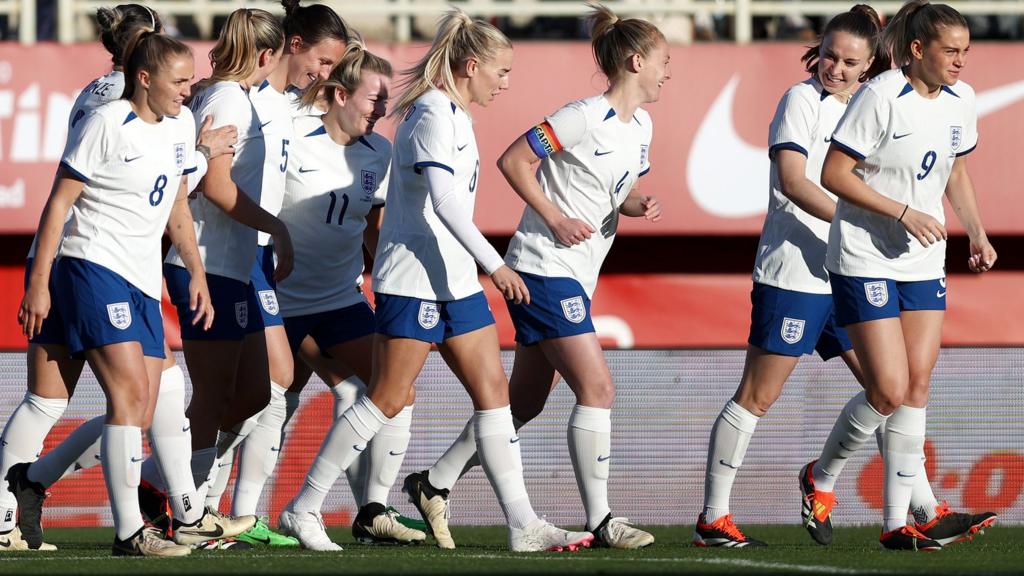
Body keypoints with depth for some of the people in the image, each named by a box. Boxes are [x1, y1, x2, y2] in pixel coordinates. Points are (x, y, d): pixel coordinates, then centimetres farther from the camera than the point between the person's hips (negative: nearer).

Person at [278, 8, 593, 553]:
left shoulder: (454, 115, 15)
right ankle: (302, 509, 2)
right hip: (414, 279, -10)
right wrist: (494, 265, -27)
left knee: (493, 391, 4)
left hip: (454, 282, 10)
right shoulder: (432, 115, -15)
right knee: (386, 400, -6)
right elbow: (443, 201, -24)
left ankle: (522, 523, 4)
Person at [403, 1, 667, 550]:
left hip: (575, 276, 10)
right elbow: (513, 160, -16)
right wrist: (555, 218, -18)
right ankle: (599, 519, -10)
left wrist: (639, 204, -2)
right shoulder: (586, 117, -16)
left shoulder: (640, 125, 11)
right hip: (545, 269, -10)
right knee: (597, 387, -13)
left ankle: (434, 484, 22)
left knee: (525, 401, 12)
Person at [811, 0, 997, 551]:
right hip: (865, 261, -6)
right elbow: (833, 174, -16)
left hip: (924, 262, 6)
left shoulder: (961, 99, 5)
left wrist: (977, 234, 8)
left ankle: (899, 521, 2)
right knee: (888, 390, -11)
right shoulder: (880, 97, -17)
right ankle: (821, 477, 13)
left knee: (916, 386, 0)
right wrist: (904, 212, -20)